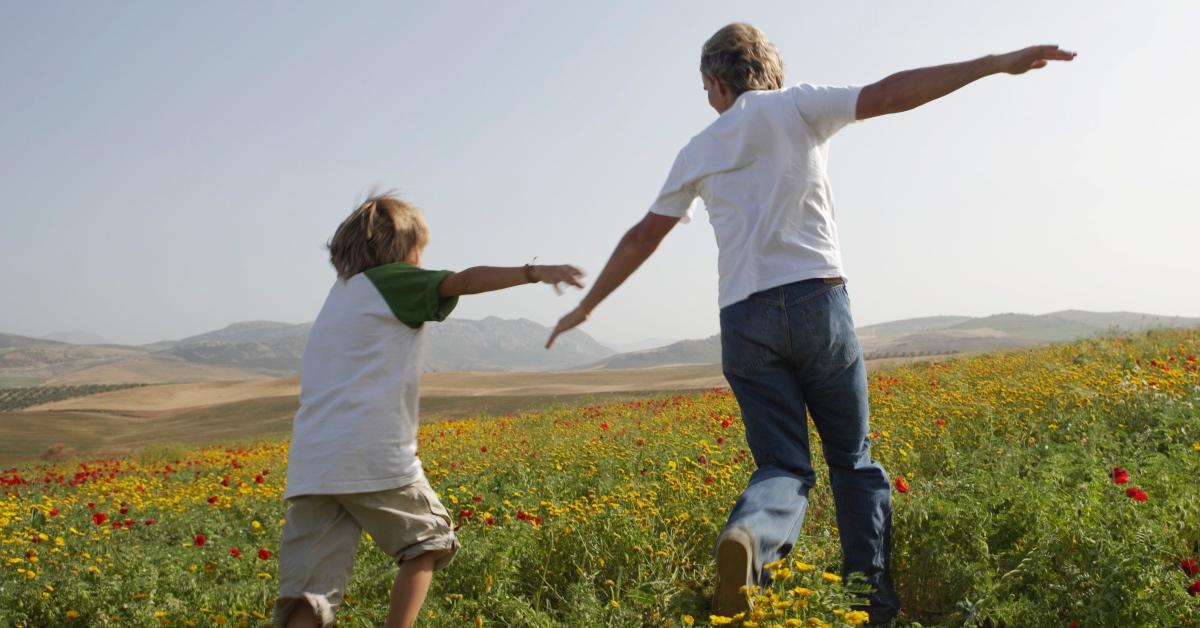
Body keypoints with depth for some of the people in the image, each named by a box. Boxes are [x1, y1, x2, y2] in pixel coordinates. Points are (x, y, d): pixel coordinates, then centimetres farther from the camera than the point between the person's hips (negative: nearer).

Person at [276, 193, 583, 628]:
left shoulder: (338, 295, 27)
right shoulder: (390, 280, 4)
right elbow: (464, 282, -12)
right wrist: (534, 272, -15)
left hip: (309, 466, 7)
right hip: (374, 457, -7)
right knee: (427, 540, 17)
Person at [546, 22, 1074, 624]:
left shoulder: (697, 152, 17)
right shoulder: (796, 106, 10)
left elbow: (640, 238, 20)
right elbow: (889, 93, -2)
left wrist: (587, 305, 30)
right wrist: (998, 62, 0)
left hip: (743, 319, 2)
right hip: (815, 301, -2)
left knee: (783, 466, 4)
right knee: (853, 461, 11)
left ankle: (746, 535, -29)